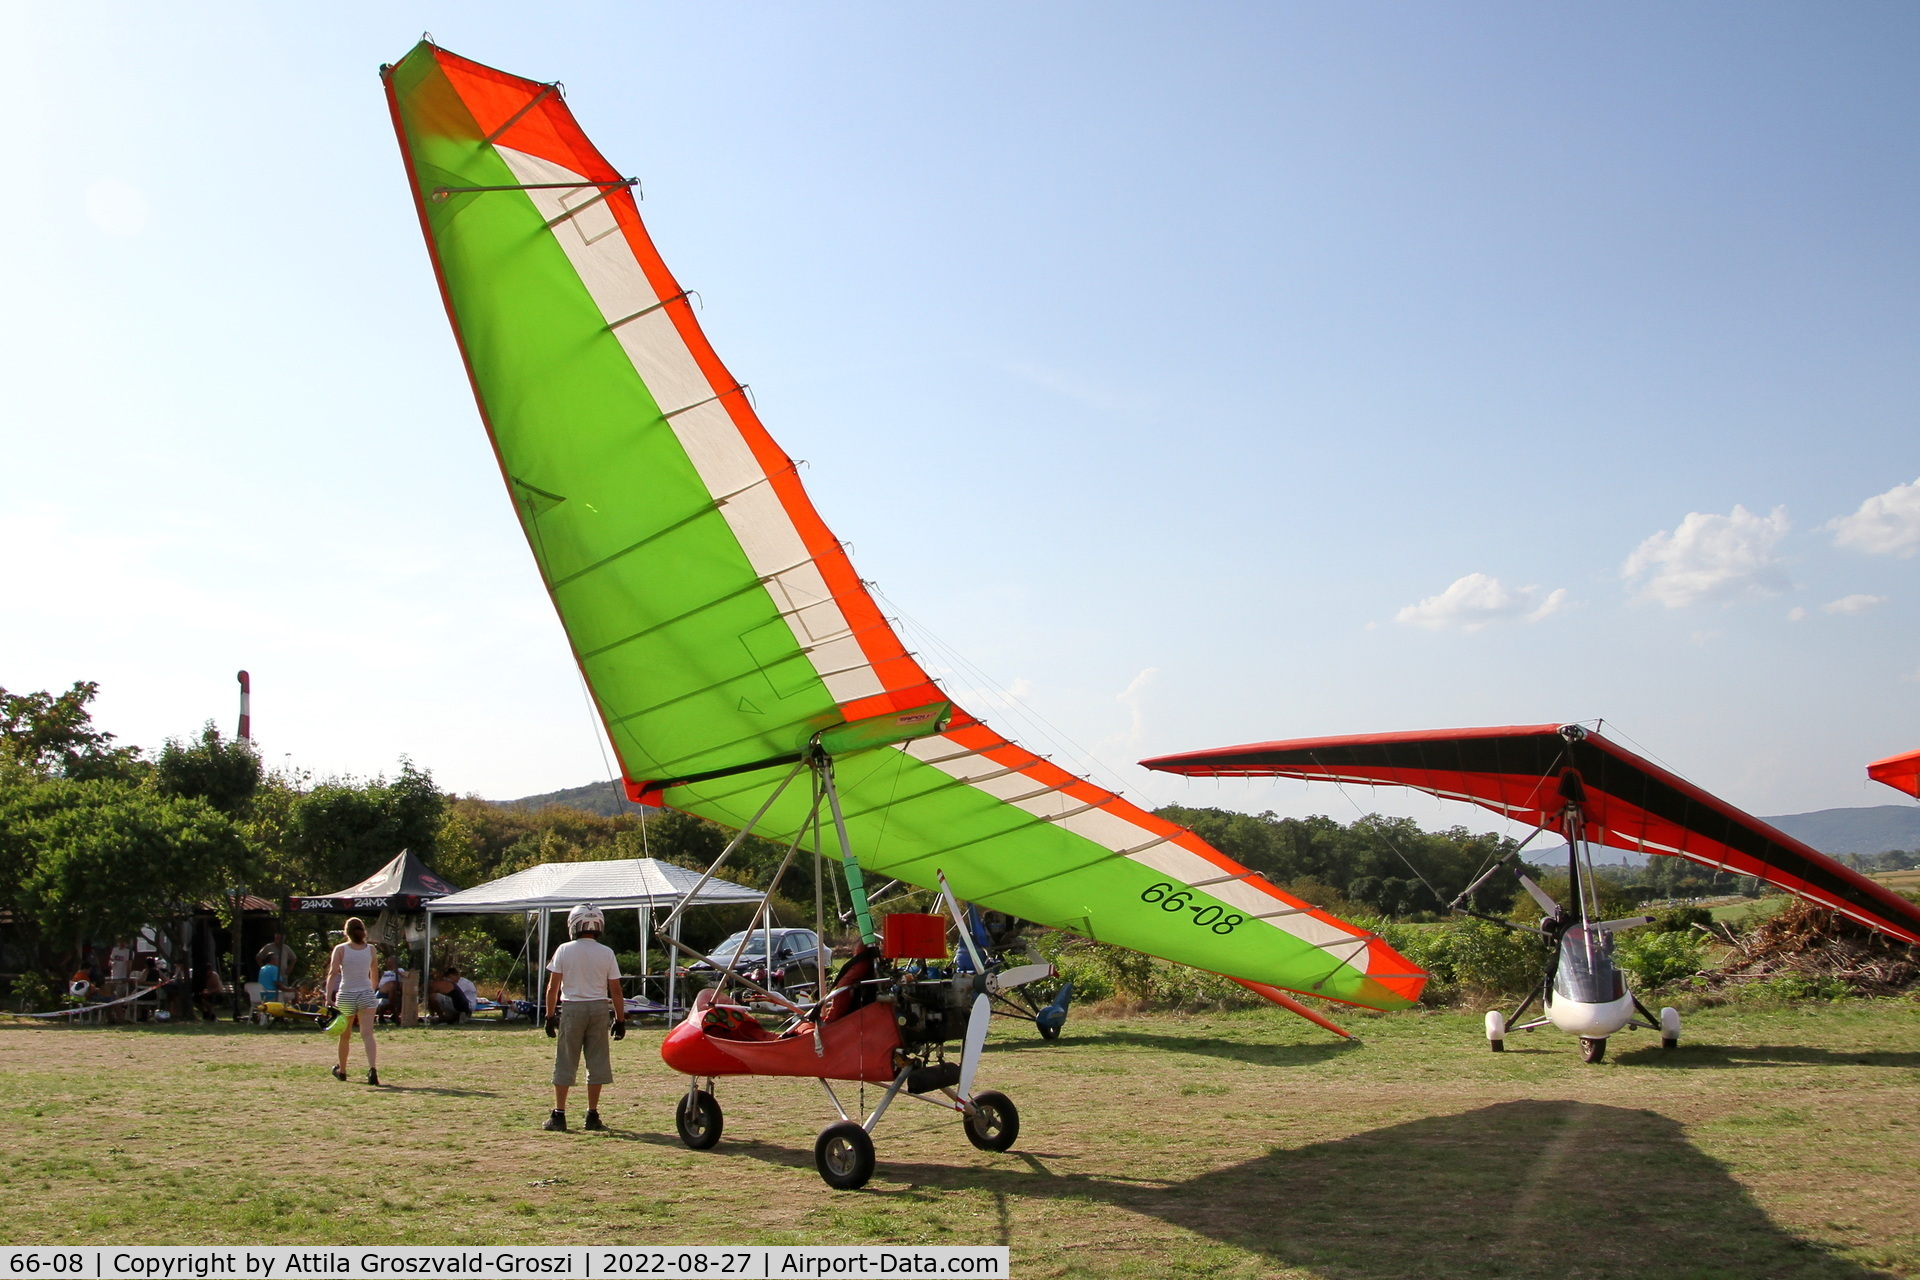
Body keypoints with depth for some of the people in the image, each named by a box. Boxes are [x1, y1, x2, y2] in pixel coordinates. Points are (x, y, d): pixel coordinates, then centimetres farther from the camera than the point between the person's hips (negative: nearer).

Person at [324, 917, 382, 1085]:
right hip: (366, 994, 0)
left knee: (345, 1036, 17)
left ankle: (341, 1070, 32)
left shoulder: (340, 949, -1)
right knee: (367, 1034, -10)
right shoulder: (370, 949, 5)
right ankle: (372, 1068, -30)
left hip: (345, 995, 0)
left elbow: (333, 973, -12)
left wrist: (328, 997, -17)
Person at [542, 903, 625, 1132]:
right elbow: (615, 991, 1)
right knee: (597, 1062, 7)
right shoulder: (606, 953, 1)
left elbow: (552, 987, -3)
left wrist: (550, 1016, 5)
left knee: (565, 1063, 4)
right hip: (599, 1009, 1)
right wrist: (620, 1019, 8)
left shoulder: (564, 950, -2)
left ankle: (558, 1115, 4)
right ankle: (592, 1115, 9)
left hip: (571, 1008, -1)